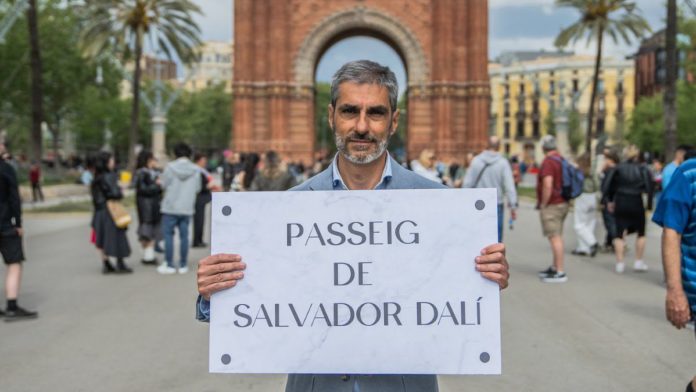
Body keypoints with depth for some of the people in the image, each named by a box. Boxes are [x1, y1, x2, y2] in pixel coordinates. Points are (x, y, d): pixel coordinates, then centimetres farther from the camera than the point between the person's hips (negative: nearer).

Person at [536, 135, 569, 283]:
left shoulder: (548, 162, -16)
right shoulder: (561, 160, 12)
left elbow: (547, 186, -25)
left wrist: (543, 204, -16)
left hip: (551, 205, -10)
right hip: (562, 204, 10)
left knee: (555, 238, -8)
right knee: (557, 236, 16)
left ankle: (560, 273, -8)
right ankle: (555, 268, 25)